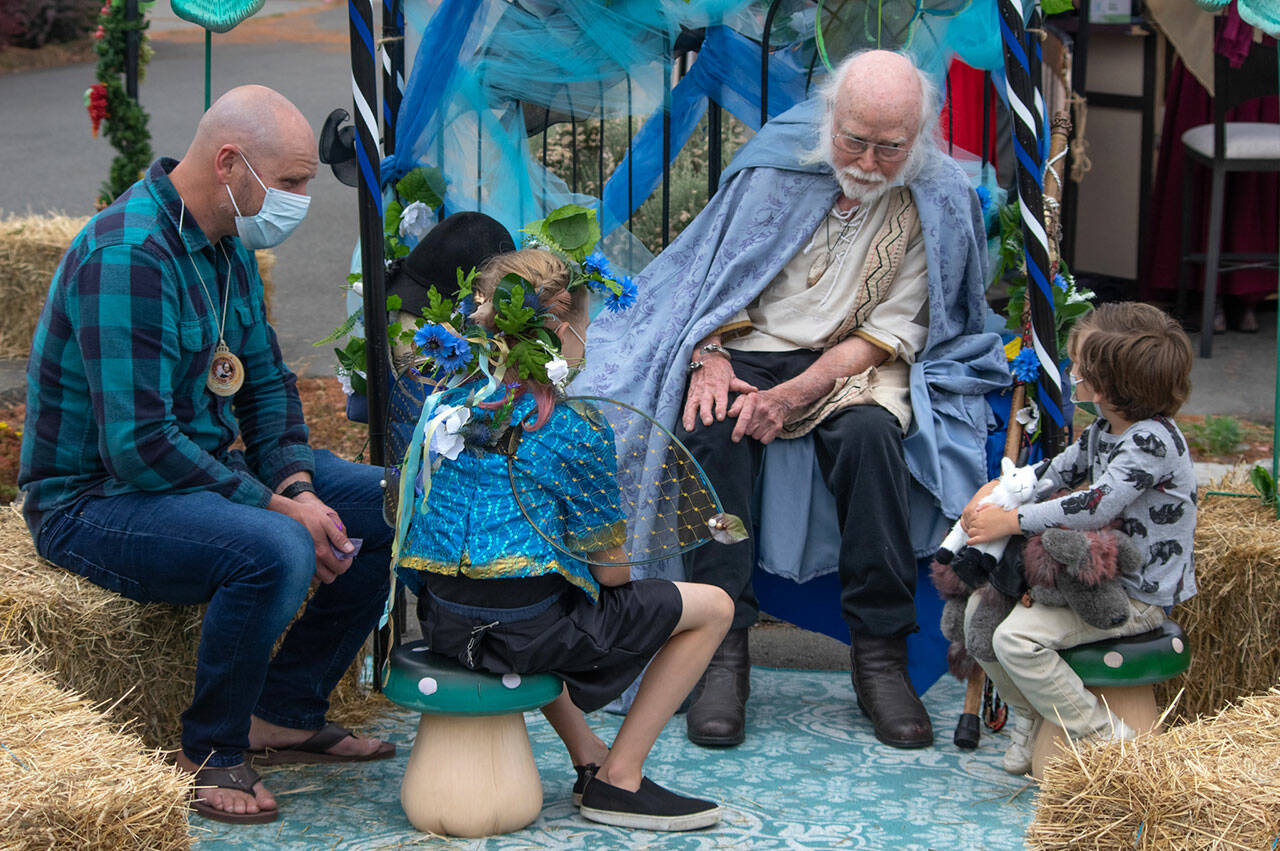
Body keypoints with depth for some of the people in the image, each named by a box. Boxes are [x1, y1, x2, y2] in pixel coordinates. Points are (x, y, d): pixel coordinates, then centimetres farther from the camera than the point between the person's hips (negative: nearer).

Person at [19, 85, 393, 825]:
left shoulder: (228, 243, 5)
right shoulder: (128, 257, -25)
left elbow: (266, 380, 13)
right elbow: (137, 445, -30)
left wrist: (297, 482, -6)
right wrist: (275, 505, -25)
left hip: (207, 469, 10)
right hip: (97, 499, -9)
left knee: (395, 509, 2)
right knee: (274, 550, -35)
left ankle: (286, 712, 9)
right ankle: (213, 751, -11)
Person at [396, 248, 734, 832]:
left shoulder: (447, 406, 8)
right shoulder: (577, 431, -9)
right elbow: (610, 569, -6)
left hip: (444, 624, 7)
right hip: (524, 630, -7)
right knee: (713, 607, 6)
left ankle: (589, 759, 34)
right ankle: (618, 781, 9)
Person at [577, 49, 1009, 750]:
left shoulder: (936, 202, -3)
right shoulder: (777, 158, 1)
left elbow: (895, 328, -7)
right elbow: (719, 269, 5)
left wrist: (794, 395, -20)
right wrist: (709, 358, -14)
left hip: (855, 366, -1)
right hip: (747, 349, 1)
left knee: (871, 433, -34)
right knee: (711, 429, -32)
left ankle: (880, 653, -25)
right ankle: (723, 652, -28)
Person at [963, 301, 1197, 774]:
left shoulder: (1152, 440, -24)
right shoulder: (1104, 430, 7)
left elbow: (1096, 507, -31)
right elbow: (1057, 472, 18)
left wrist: (1010, 521, -24)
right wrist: (995, 490, 0)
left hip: (1137, 598, -10)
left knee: (1016, 637, -24)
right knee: (980, 607, 6)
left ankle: (1105, 736, -11)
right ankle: (1033, 716, 20)